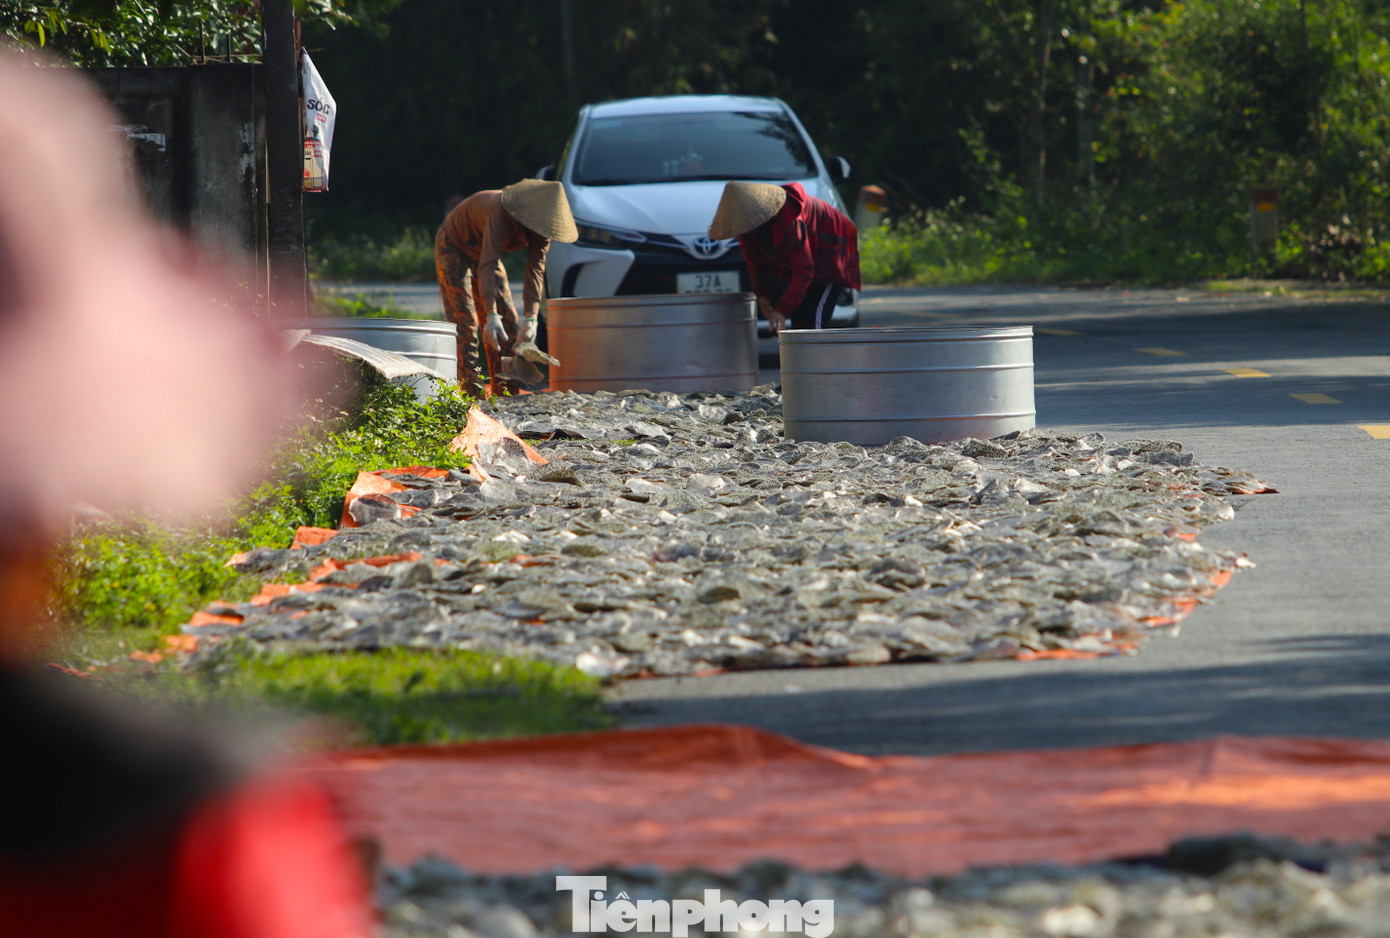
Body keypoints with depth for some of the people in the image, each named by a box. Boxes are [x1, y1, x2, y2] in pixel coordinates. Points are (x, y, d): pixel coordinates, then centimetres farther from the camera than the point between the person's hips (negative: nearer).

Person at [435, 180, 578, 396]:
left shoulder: (540, 226, -16)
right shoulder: (501, 215, -39)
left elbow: (536, 272, -16)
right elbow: (487, 266, -45)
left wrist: (530, 318, -25)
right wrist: (491, 315, -52)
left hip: (480, 252, 8)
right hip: (453, 246, -8)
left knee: (508, 319, 3)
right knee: (464, 321, -16)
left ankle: (506, 390, 7)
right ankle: (470, 391, -19)